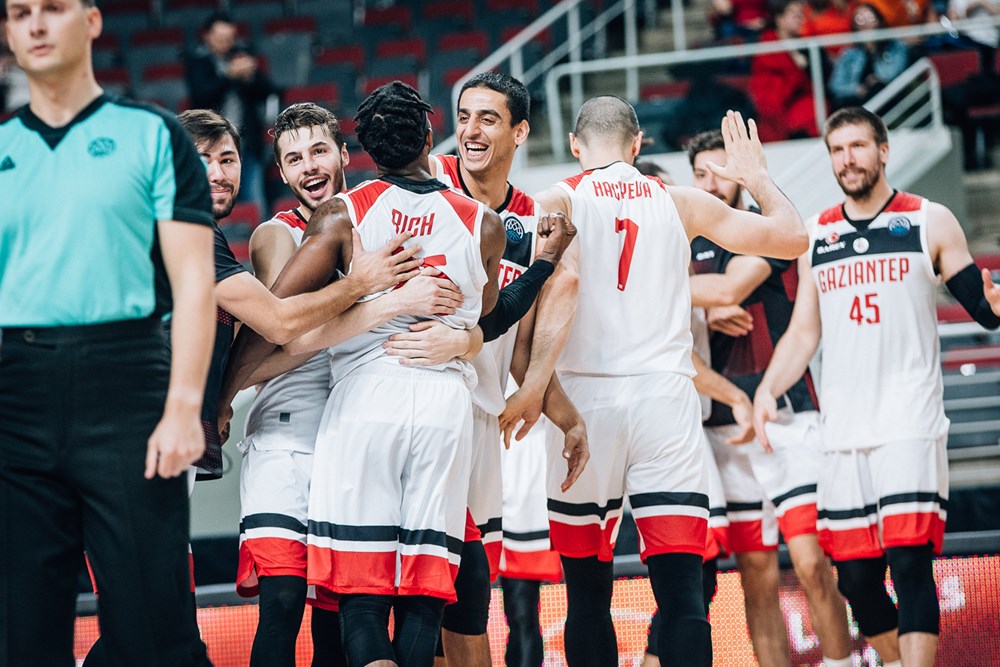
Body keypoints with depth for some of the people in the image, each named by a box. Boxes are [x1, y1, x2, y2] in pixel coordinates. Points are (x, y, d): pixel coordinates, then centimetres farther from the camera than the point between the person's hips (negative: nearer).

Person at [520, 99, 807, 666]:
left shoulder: (558, 201, 4)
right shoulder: (680, 202, 11)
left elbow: (564, 276, -16)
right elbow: (793, 238, 13)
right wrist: (757, 177, 30)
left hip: (586, 396, -1)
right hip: (664, 396, 1)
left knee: (588, 592, 9)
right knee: (681, 592, -4)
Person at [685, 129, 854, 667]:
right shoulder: (689, 244, 16)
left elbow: (728, 289, -16)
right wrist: (707, 314, -11)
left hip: (784, 415, -4)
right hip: (722, 425, 4)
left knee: (812, 564, -12)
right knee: (757, 575, 3)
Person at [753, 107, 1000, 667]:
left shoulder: (930, 222, 2)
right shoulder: (816, 236, 13)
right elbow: (804, 332, 16)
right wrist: (767, 390, 1)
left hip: (911, 424, -4)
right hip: (843, 431, 4)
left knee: (910, 562, -15)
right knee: (856, 574, 5)